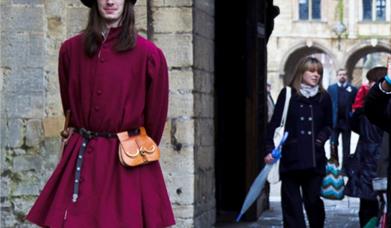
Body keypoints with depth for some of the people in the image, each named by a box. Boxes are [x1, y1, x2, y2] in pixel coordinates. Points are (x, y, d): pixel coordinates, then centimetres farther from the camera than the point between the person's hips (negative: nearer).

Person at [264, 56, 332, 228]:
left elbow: (328, 125, 20)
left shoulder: (324, 98, 8)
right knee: (291, 202, 0)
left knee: (313, 199, 0)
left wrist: (322, 137, -2)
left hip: (315, 158, 1)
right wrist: (270, 149, -8)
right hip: (290, 157, -1)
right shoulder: (288, 94, 2)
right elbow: (274, 123, 1)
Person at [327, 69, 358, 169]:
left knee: (346, 146, 5)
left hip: (347, 121, 0)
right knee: (333, 145, 3)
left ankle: (345, 167, 11)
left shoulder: (353, 89, 3)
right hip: (334, 120, 0)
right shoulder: (331, 88, 6)